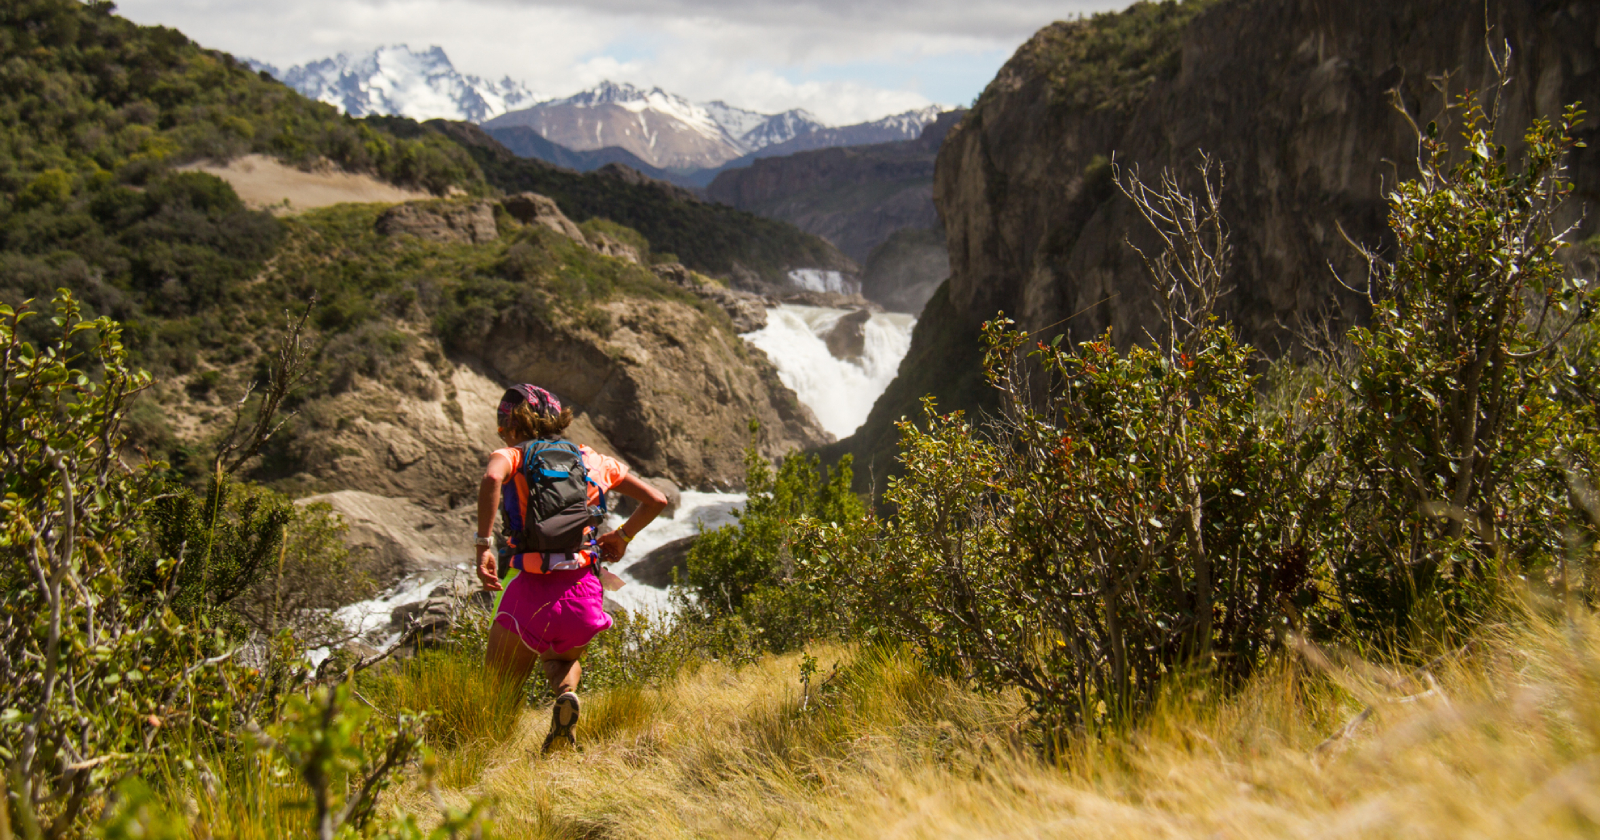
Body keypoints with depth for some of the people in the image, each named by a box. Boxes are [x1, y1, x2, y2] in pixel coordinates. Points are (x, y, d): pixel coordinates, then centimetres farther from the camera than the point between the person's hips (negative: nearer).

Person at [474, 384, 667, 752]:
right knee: (563, 657, 30)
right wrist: (622, 536, 29)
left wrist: (483, 544, -17)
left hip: (533, 588, -3)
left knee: (497, 693, 12)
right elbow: (656, 500, 15)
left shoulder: (512, 456, 5)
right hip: (584, 590, 3)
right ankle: (566, 692, -2)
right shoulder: (592, 460, 16)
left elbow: (491, 479, -21)